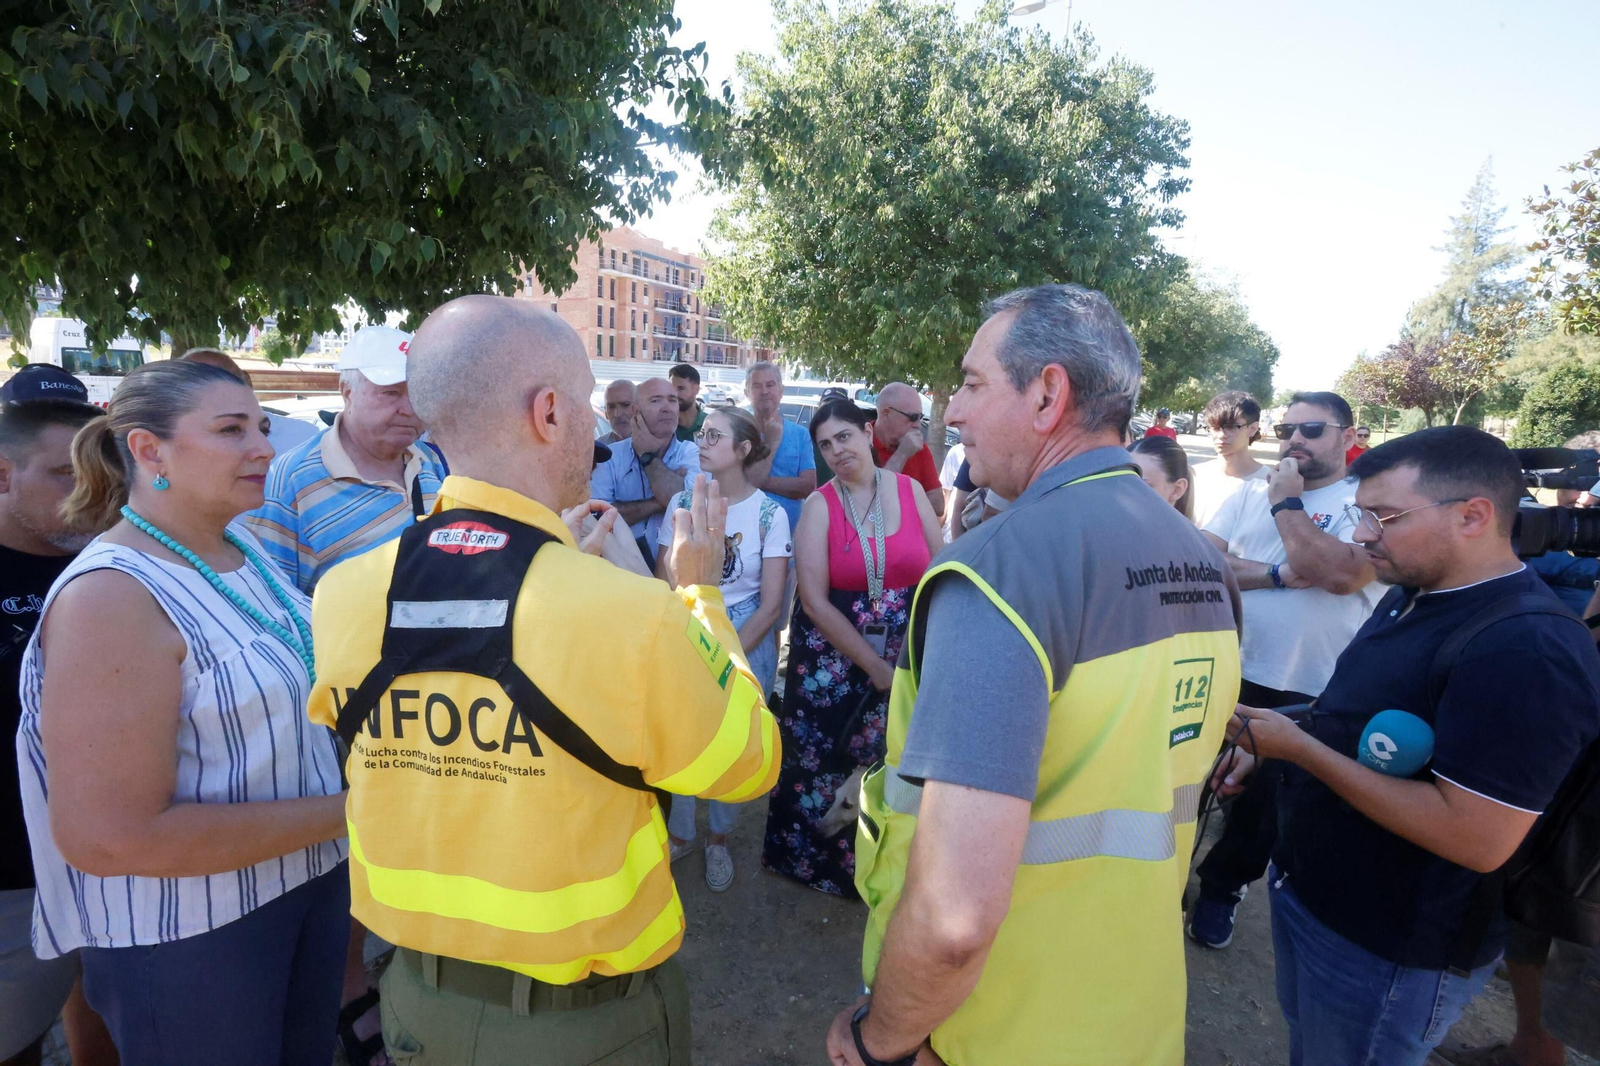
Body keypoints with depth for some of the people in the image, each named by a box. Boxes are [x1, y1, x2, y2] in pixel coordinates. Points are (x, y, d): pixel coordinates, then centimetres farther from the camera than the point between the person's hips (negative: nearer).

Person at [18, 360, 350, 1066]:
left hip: (312, 879, 7)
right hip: (186, 933, -7)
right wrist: (343, 812, -22)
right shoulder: (111, 596, -23)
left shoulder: (244, 545, 1)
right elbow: (110, 837, -25)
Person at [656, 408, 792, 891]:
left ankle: (719, 839, 33)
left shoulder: (769, 513, -9)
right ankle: (679, 833, 32)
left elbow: (771, 603, -10)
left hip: (747, 640, -2)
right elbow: (663, 582, 0)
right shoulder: (682, 503, -2)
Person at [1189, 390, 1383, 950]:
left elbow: (1340, 573, -25)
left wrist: (1287, 503, -15)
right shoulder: (1250, 493, 4)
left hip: (1308, 695, -2)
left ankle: (1220, 888, 40)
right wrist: (1279, 574, -18)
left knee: (1264, 804, 15)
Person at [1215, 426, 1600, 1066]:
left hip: (1387, 952, -8)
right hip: (1306, 891, 8)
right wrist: (1269, 745, 3)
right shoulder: (1411, 596, 3)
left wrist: (1300, 747, -29)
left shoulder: (1527, 651, -28)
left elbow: (1477, 839, -32)